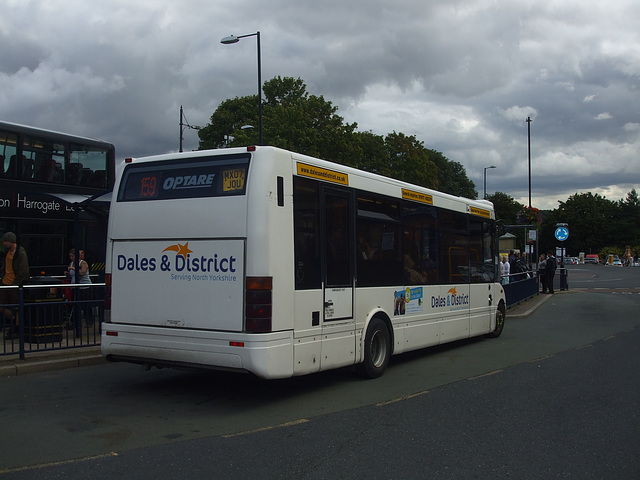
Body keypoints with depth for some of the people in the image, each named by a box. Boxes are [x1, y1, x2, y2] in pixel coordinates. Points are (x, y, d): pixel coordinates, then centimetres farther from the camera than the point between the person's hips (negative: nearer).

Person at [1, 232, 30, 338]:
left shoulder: (21, 253, -13)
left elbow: (23, 272, -15)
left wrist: (15, 284, -16)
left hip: (15, 285, -8)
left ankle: (16, 329, 13)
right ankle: (12, 321, 26)